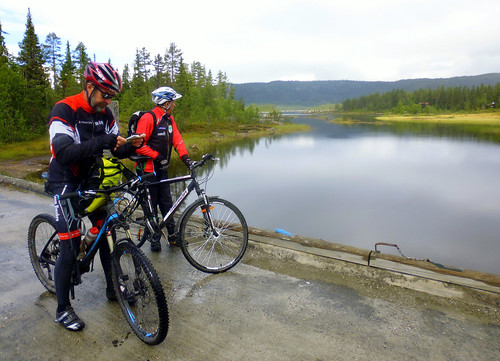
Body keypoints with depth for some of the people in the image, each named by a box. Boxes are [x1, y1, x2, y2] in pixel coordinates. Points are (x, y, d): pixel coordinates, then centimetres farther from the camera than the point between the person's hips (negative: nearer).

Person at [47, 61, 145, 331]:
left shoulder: (105, 114, 1)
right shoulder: (64, 111, -19)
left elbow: (117, 151, 3)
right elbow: (63, 154, -32)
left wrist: (132, 145, -18)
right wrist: (101, 141, -40)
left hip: (92, 181, 6)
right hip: (66, 185, -6)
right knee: (71, 247, -8)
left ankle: (113, 288, 23)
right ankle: (63, 309, 11)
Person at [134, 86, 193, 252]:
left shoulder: (169, 119, 9)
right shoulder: (148, 118, -15)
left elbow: (177, 139, 3)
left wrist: (185, 157, -10)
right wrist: (157, 156, -20)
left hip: (162, 168, 7)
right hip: (148, 168, -7)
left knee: (166, 202, 11)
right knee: (151, 205, 4)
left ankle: (172, 235, 21)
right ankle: (154, 238, 17)